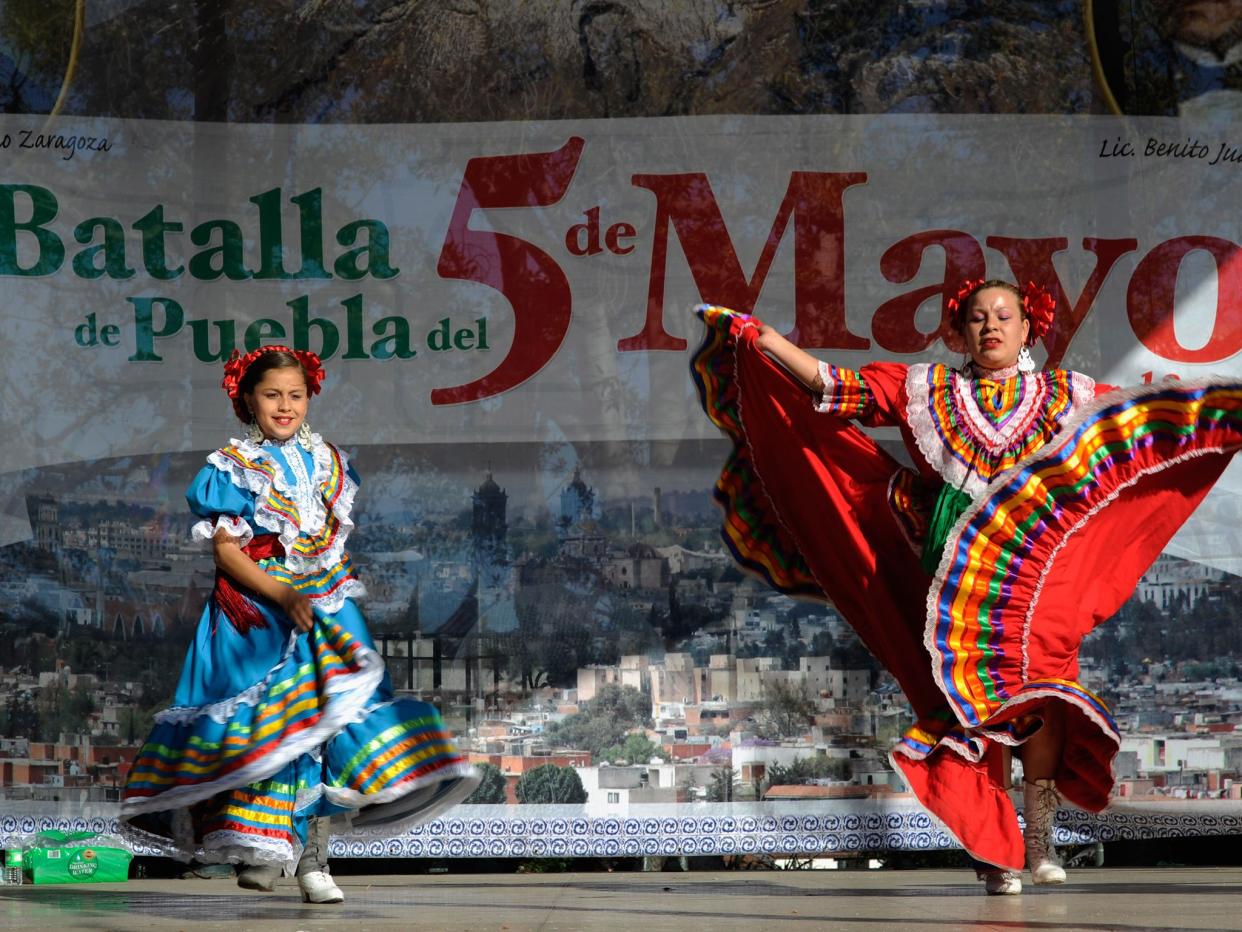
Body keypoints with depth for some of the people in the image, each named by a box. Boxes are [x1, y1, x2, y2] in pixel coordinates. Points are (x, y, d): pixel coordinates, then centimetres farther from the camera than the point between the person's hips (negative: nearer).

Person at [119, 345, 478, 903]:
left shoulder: (328, 461, 13)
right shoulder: (231, 468, 0)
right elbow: (226, 552, -7)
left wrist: (339, 592, 8)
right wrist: (281, 596, -18)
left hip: (327, 607, 4)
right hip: (256, 616, -4)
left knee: (329, 714, -7)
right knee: (268, 724, -9)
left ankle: (313, 859, -5)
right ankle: (263, 852, 0)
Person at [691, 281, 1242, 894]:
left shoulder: (1067, 395, 15)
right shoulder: (925, 391, 15)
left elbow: (1153, 413, 11)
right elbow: (836, 391, 10)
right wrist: (770, 344, 1)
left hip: (1039, 569, 0)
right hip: (958, 565, 0)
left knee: (1039, 694, -11)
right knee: (977, 702, -4)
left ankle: (1039, 841, -3)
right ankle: (997, 849, -2)